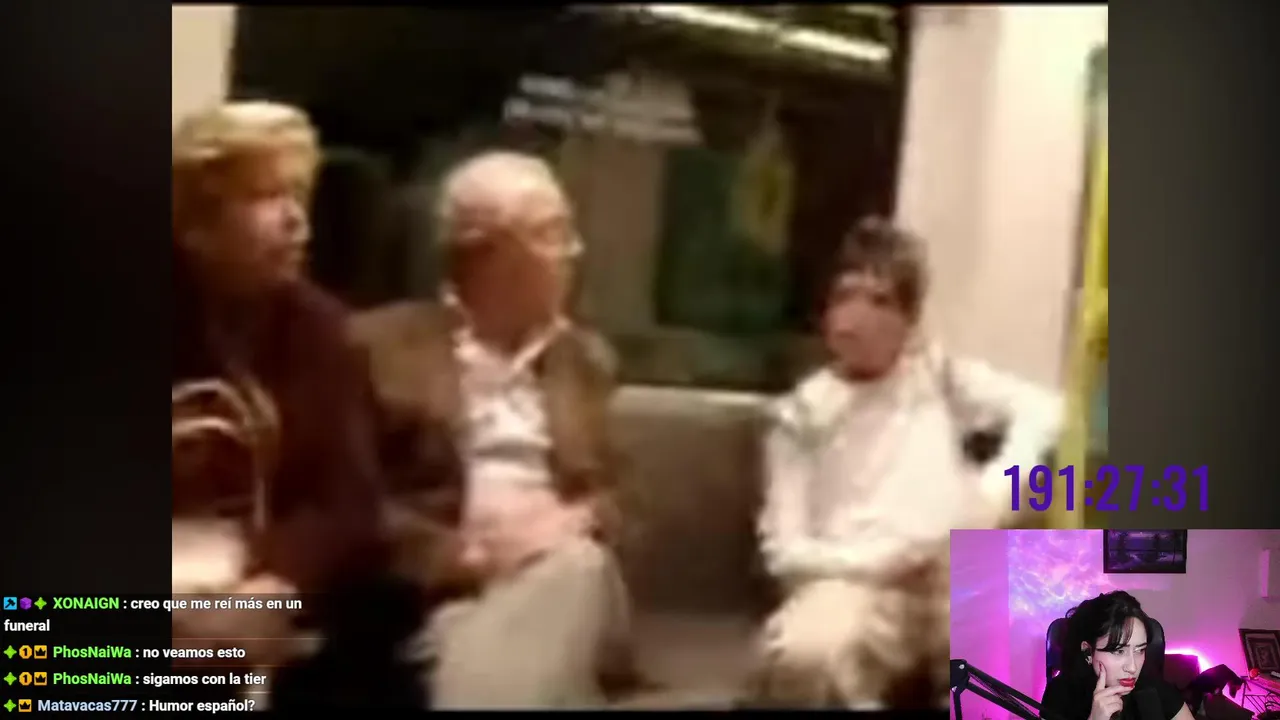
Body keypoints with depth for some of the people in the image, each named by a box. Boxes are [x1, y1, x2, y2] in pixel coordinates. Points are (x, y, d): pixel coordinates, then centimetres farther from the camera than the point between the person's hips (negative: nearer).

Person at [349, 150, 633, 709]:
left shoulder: (585, 357, 22)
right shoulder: (385, 343, 7)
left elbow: (619, 494, 18)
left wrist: (575, 519, -6)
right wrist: (458, 552, -14)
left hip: (559, 572, 4)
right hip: (436, 584, -4)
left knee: (574, 567, -32)